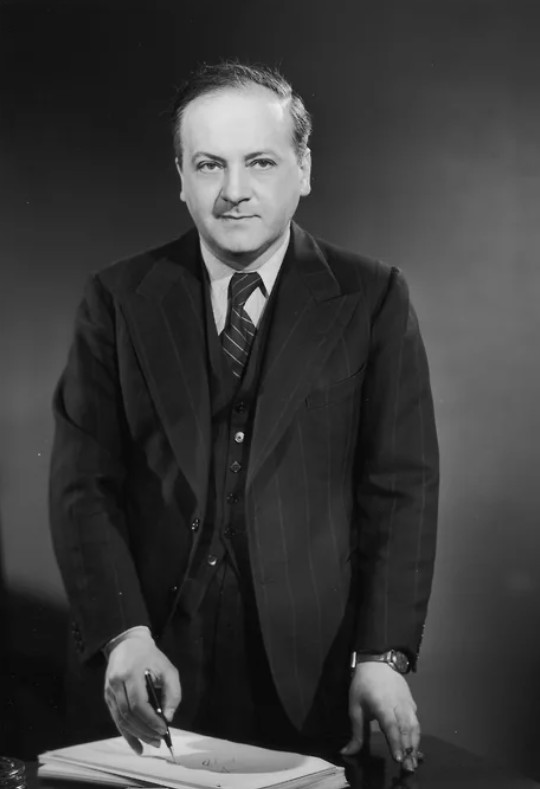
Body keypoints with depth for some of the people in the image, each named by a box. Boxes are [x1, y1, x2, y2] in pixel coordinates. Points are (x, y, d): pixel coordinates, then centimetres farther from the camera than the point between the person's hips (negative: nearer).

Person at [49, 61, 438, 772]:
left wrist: (383, 655, -12)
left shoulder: (372, 299, 0)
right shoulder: (117, 300, 3)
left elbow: (401, 487, -3)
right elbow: (84, 481, -2)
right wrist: (124, 633, -16)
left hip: (314, 675, -1)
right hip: (161, 671, 1)